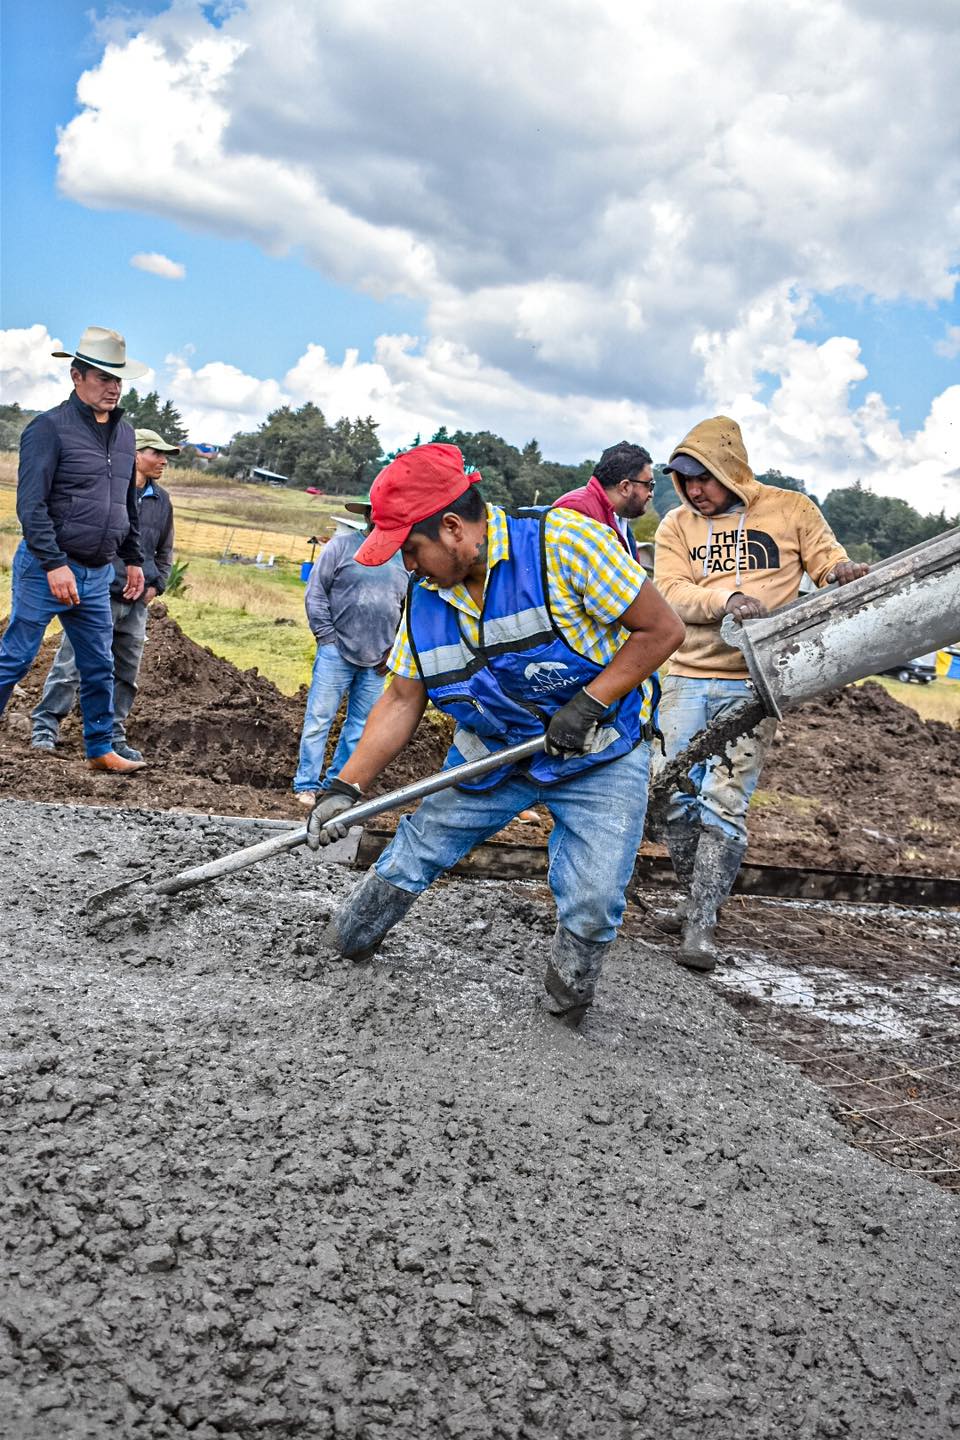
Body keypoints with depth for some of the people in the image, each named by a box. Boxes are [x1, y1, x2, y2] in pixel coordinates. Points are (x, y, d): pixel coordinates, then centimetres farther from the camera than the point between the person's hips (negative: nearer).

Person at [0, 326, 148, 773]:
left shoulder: (124, 434, 12)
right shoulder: (50, 427, -10)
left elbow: (129, 504, 23)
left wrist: (133, 559, 20)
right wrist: (55, 564, -22)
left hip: (97, 576, 7)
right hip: (46, 569, -7)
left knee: (100, 668, 11)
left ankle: (100, 750, 23)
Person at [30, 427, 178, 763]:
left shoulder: (161, 500, 12)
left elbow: (165, 551, 23)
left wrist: (156, 584, 9)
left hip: (136, 603, 6)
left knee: (126, 673, 10)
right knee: (71, 665, -6)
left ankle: (114, 736, 19)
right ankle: (45, 729, 0)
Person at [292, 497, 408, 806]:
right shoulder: (342, 546, -3)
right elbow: (315, 594, -3)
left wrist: (395, 648, 5)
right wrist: (328, 638, -7)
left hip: (377, 660, 4)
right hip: (337, 651, -4)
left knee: (360, 725, 8)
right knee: (320, 719, -1)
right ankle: (307, 785, 7)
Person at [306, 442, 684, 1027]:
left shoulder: (564, 542, -25)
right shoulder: (426, 596, -5)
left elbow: (663, 629, -20)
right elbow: (403, 700, 0)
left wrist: (589, 702, -25)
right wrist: (347, 788, -9)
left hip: (599, 760, -4)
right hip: (491, 756, 5)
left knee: (592, 907, -14)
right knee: (412, 853, 7)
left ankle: (566, 1000, 17)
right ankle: (349, 939, 35)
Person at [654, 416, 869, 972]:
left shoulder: (790, 509, 5)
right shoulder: (677, 525, 9)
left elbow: (827, 556, 10)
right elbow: (670, 592, -4)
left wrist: (842, 569, -15)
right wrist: (724, 600, -22)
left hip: (754, 684, -3)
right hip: (688, 678, 3)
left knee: (725, 800, -11)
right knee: (676, 796, 3)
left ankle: (702, 925, -6)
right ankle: (698, 898, 23)